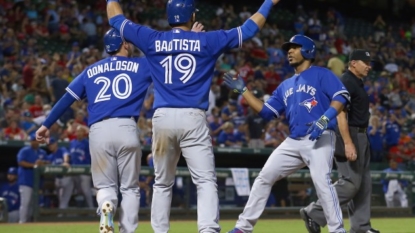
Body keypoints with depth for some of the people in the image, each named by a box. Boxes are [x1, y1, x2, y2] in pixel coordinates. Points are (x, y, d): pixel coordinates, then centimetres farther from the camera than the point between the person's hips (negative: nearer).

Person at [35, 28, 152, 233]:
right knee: (129, 188, 11)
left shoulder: (91, 71, 20)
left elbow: (67, 98, 16)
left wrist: (46, 125, 20)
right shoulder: (141, 66, 14)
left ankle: (106, 208, -23)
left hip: (98, 131, 2)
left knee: (105, 185, 12)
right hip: (126, 129, -2)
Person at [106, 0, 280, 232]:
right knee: (206, 181, -7)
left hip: (163, 118, 3)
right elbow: (248, 30, 9)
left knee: (162, 184, 15)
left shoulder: (152, 40, 7)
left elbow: (116, 19, 19)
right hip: (193, 119, -3)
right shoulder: (207, 41, 3)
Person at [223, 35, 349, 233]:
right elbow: (266, 112, 18)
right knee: (264, 177, 3)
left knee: (321, 182, -24)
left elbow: (341, 97, -10)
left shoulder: (322, 75, 3)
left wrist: (324, 120, -24)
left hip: (320, 139, -7)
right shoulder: (285, 86, 23)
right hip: (293, 142, 7)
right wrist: (243, 90, 15)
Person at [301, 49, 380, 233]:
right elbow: (340, 115, -22)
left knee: (363, 183, 9)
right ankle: (314, 213, -5)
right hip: (348, 136, -10)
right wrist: (348, 143, -29)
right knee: (351, 182, -12)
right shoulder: (345, 83, -14)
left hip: (360, 136, 10)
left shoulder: (358, 83, 17)